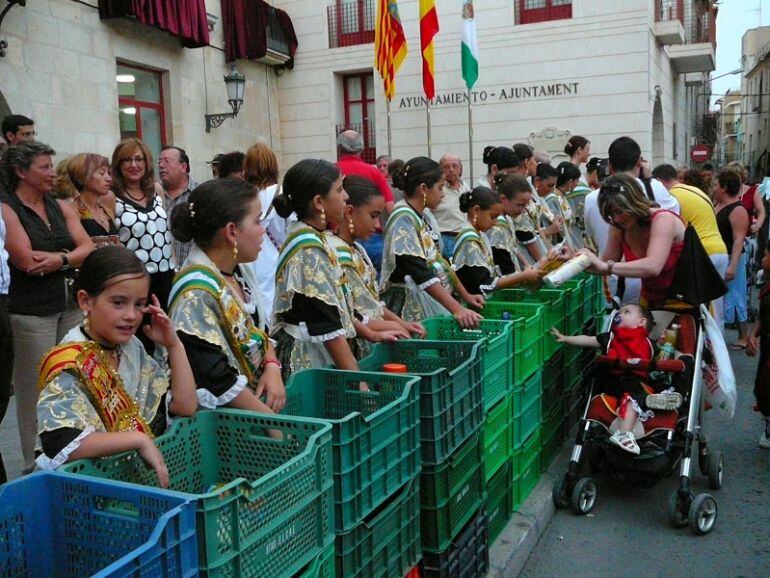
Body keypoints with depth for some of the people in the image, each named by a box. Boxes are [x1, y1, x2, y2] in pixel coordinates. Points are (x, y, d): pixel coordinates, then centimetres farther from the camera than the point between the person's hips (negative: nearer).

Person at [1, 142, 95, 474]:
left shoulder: (62, 208, 12)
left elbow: (89, 249, 3)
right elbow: (27, 262, -15)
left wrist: (59, 259, -15)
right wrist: (72, 255, -4)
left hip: (71, 306, 5)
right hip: (31, 311, -5)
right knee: (36, 390, 1)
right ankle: (35, 466, 13)